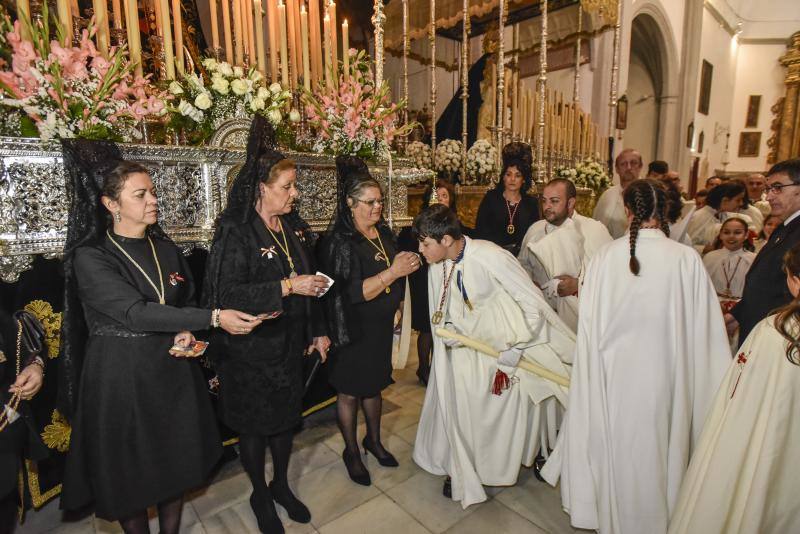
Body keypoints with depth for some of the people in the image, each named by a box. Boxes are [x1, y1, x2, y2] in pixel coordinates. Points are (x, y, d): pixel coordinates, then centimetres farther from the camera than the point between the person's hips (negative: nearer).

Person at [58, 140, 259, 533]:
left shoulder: (166, 248, 5)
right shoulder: (90, 257, -12)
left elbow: (188, 300, 14)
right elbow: (135, 311, -24)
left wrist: (187, 333, -7)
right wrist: (214, 318, -32)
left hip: (172, 370, 5)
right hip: (121, 375, -4)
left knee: (176, 465, 15)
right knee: (130, 472, 12)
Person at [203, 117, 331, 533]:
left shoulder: (294, 228, 3)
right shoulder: (236, 232, -17)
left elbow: (310, 282, 10)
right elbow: (228, 294, -24)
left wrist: (318, 331, 10)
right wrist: (287, 287, -28)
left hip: (290, 344, 6)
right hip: (251, 350, -6)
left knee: (285, 417, 20)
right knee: (254, 424, 13)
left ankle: (281, 485, 43)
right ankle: (260, 495, 38)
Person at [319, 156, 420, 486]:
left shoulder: (383, 232, 4)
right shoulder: (339, 242, -18)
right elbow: (353, 292, -26)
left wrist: (408, 264, 4)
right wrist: (393, 272, -30)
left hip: (381, 327, 6)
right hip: (353, 332, -6)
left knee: (374, 386, 22)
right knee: (350, 393, 12)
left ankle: (373, 440, 43)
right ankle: (351, 452, 33)